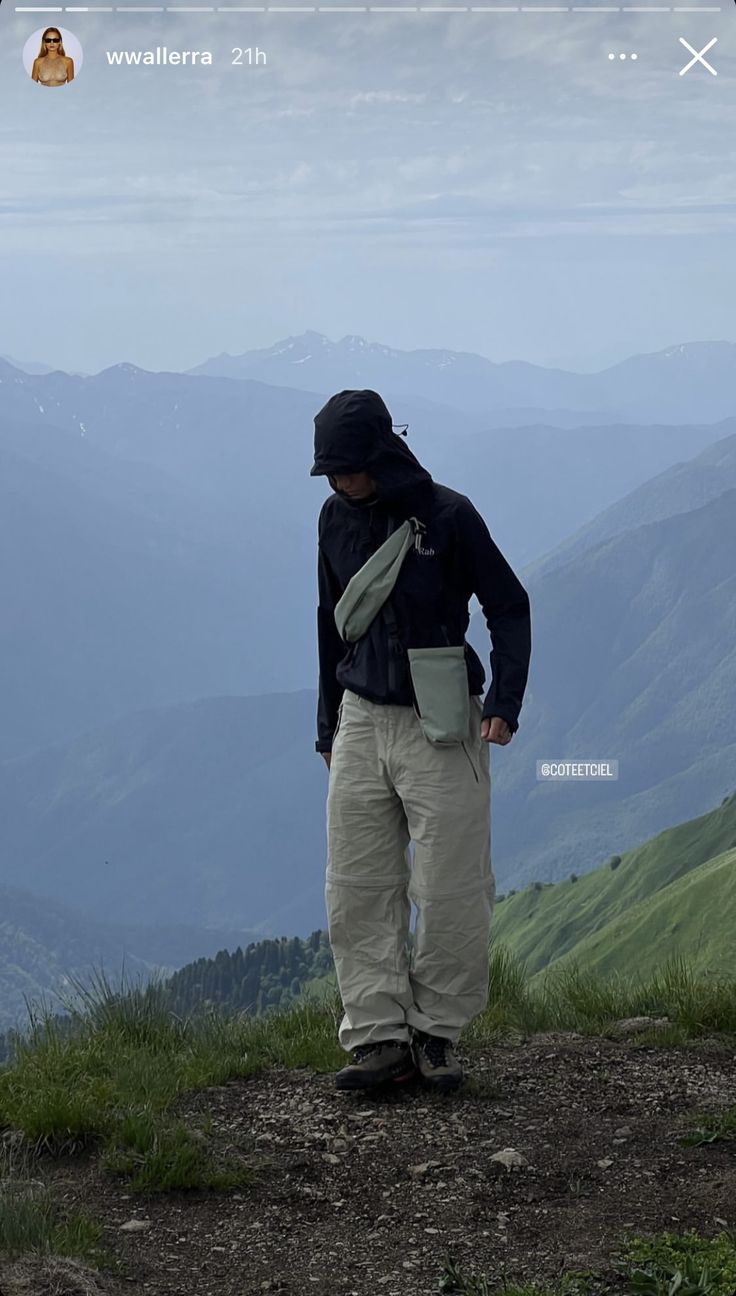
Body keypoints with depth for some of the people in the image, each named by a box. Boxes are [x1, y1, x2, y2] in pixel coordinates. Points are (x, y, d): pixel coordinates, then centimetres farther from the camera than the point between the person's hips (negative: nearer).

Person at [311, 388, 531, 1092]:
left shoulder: (447, 516, -9)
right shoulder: (337, 519, 6)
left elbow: (510, 608, -2)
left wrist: (503, 704, -13)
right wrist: (328, 725, 21)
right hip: (361, 722, 5)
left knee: (450, 892, -3)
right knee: (357, 894, 0)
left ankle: (436, 1034, 9)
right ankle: (380, 1037, 3)